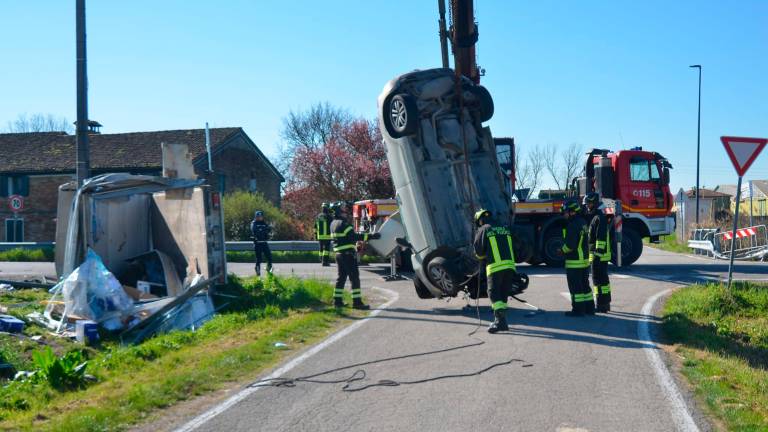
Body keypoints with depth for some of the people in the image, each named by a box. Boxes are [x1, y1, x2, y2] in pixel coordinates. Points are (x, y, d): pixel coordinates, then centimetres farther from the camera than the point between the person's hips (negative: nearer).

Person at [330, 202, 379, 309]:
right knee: (354, 278, -7)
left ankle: (337, 300, 18)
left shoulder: (334, 223, 14)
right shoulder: (342, 224, -16)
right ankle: (357, 302, -9)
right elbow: (355, 236, -22)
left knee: (341, 278, 16)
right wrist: (371, 236, -23)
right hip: (348, 254, -10)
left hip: (339, 254, 10)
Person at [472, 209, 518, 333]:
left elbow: (478, 251, 2)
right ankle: (500, 320, 21)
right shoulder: (505, 229, 18)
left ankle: (500, 321, -16)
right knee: (503, 294, 15)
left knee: (494, 294, -2)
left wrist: (482, 257, 24)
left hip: (495, 267, -6)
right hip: (509, 265, 6)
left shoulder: (483, 230, 1)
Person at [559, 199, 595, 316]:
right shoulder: (582, 222, 11)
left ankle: (578, 309, 1)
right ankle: (589, 308, 22)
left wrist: (563, 250, -4)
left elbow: (570, 244, -22)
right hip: (584, 259, 10)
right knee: (584, 285, 16)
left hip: (574, 262, -10)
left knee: (575, 287, -2)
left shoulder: (573, 225, -20)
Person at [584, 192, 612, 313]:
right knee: (603, 279, 14)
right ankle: (605, 304, 21)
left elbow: (601, 237, -21)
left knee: (599, 279, -9)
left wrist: (598, 253, -25)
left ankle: (601, 305, -7)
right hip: (595, 254, 10)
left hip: (599, 254, -10)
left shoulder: (599, 217, -13)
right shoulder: (591, 217, 19)